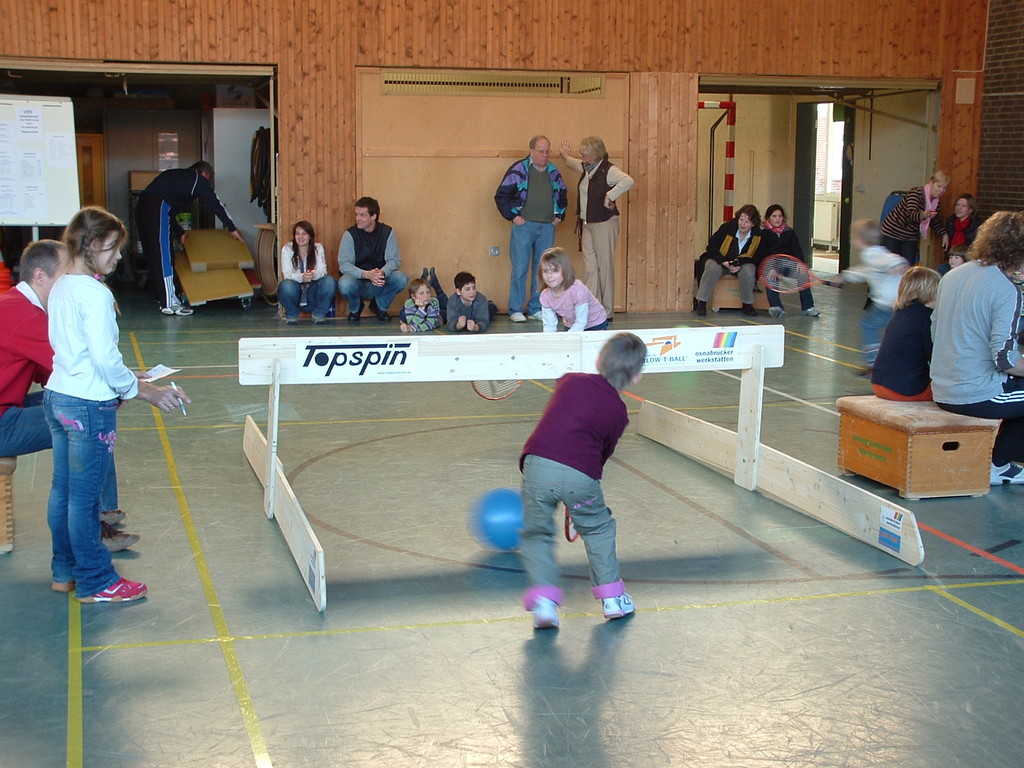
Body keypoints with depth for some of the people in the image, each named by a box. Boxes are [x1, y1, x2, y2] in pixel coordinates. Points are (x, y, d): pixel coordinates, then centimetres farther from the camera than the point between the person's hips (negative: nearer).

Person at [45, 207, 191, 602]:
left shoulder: (60, 288, 9)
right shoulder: (95, 294, -18)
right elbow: (105, 358, -21)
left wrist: (122, 386, 14)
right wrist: (150, 392, -10)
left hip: (56, 396, 9)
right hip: (89, 406, -9)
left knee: (63, 490, 16)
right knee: (85, 496, 1)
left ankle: (65, 571, 28)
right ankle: (95, 582, 11)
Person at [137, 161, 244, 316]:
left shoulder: (176, 175, 33)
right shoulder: (198, 179, 12)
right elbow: (216, 204, 10)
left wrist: (180, 232, 32)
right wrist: (232, 229, 16)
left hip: (141, 207, 8)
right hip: (157, 208, -8)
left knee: (153, 256, 12)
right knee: (163, 255, -6)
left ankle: (162, 297, 20)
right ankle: (169, 303, -6)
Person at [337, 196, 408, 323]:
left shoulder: (387, 232, -5)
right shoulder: (350, 234, -10)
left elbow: (394, 260, -10)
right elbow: (344, 264, -19)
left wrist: (382, 272, -34)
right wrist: (366, 274, -37)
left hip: (380, 282, 2)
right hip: (358, 281, -1)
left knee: (401, 279, -27)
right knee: (344, 284, -35)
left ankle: (380, 306, 5)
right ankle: (355, 309, 3)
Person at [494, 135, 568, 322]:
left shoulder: (553, 171, 12)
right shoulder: (519, 169, -3)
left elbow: (563, 194, 26)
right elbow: (501, 195, -3)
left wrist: (560, 215, 15)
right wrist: (512, 216, -7)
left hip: (547, 228, 5)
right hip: (524, 226, -5)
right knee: (520, 270, -4)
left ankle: (536, 309, 15)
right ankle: (515, 310, 4)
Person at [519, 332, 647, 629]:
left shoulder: (570, 380, 18)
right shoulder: (618, 411, 14)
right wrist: (576, 501, 27)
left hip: (538, 463, 1)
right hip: (580, 474, -1)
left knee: (537, 533, 16)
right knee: (598, 529, 23)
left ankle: (543, 599, 0)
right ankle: (612, 598, 26)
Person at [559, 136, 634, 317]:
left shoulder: (608, 170, -14)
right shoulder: (586, 168, 13)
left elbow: (628, 181, -33)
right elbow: (573, 163, 38)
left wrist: (610, 196, -29)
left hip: (604, 223, -8)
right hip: (587, 224, 8)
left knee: (605, 267, -2)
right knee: (589, 268, 4)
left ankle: (606, 311, 4)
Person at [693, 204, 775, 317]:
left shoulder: (760, 235, -11)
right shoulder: (727, 228, -16)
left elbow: (757, 258, -6)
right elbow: (711, 248, -12)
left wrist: (740, 263, -23)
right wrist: (725, 263, -25)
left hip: (744, 264, 1)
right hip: (720, 261, -1)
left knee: (748, 271, -33)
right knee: (712, 268, -33)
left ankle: (747, 305, -13)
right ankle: (701, 303, -25)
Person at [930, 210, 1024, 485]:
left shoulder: (953, 275, 6)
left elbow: (935, 331, 15)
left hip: (941, 390, 8)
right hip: (976, 396, -8)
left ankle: (1000, 464, 29)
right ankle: (998, 464, 17)